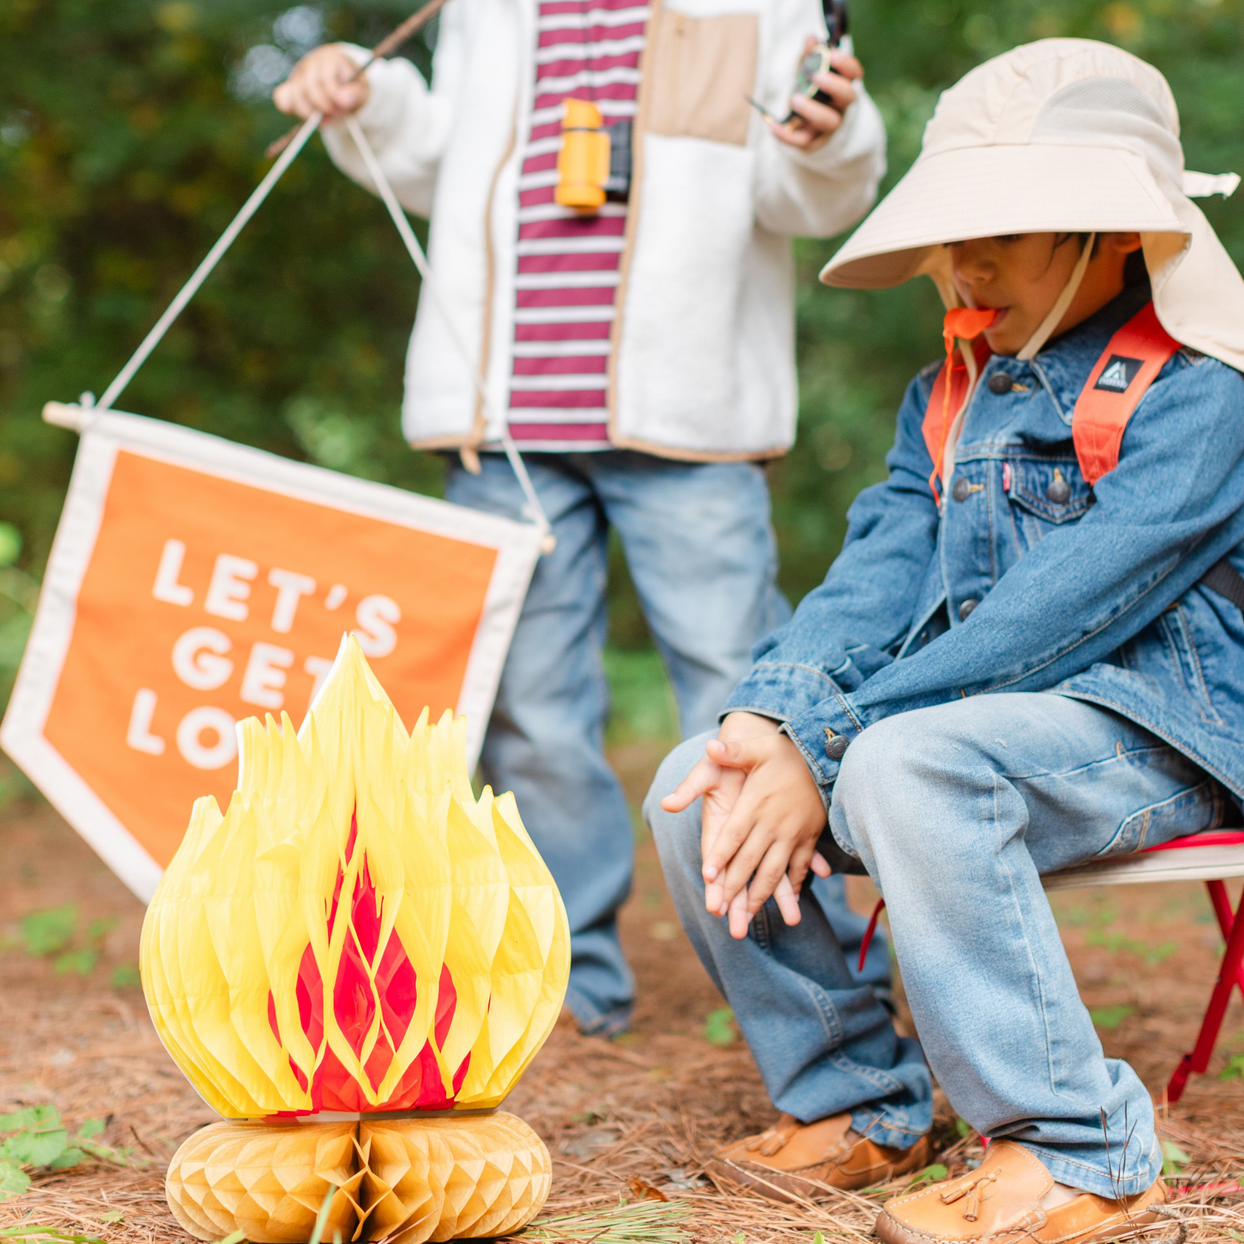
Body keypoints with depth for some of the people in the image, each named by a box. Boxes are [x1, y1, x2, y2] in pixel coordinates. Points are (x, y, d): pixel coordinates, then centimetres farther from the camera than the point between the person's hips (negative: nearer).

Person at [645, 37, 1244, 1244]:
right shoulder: (949, 397, 15)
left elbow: (1056, 615, -21)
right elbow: (880, 570, 2)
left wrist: (824, 749, -25)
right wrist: (770, 717, -20)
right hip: (991, 709, 8)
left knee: (905, 768, -37)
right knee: (693, 790, -9)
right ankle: (854, 1101, 6)